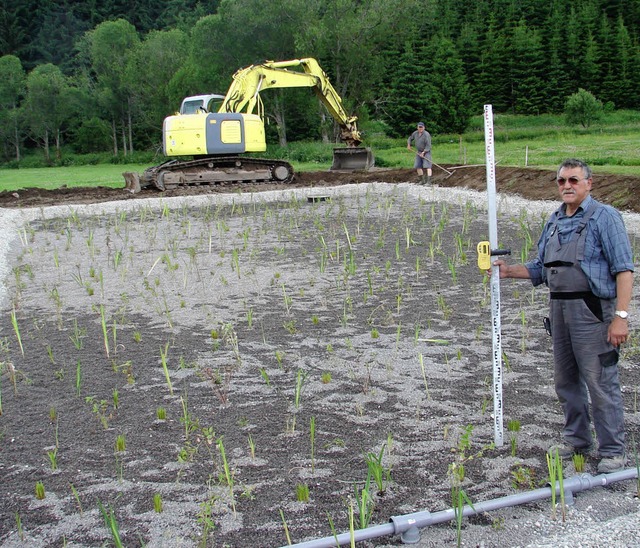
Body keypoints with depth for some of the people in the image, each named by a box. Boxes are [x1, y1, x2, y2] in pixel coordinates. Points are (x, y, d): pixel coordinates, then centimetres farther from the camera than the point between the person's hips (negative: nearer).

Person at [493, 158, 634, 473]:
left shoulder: (604, 217, -7)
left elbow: (624, 269, -12)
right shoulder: (554, 222, 15)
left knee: (600, 382, -4)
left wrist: (621, 315, -19)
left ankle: (612, 451, 8)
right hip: (559, 308, 8)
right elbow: (541, 269, 21)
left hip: (592, 309, -7)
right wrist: (508, 271, 6)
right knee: (565, 380, 16)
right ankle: (577, 441, 31)